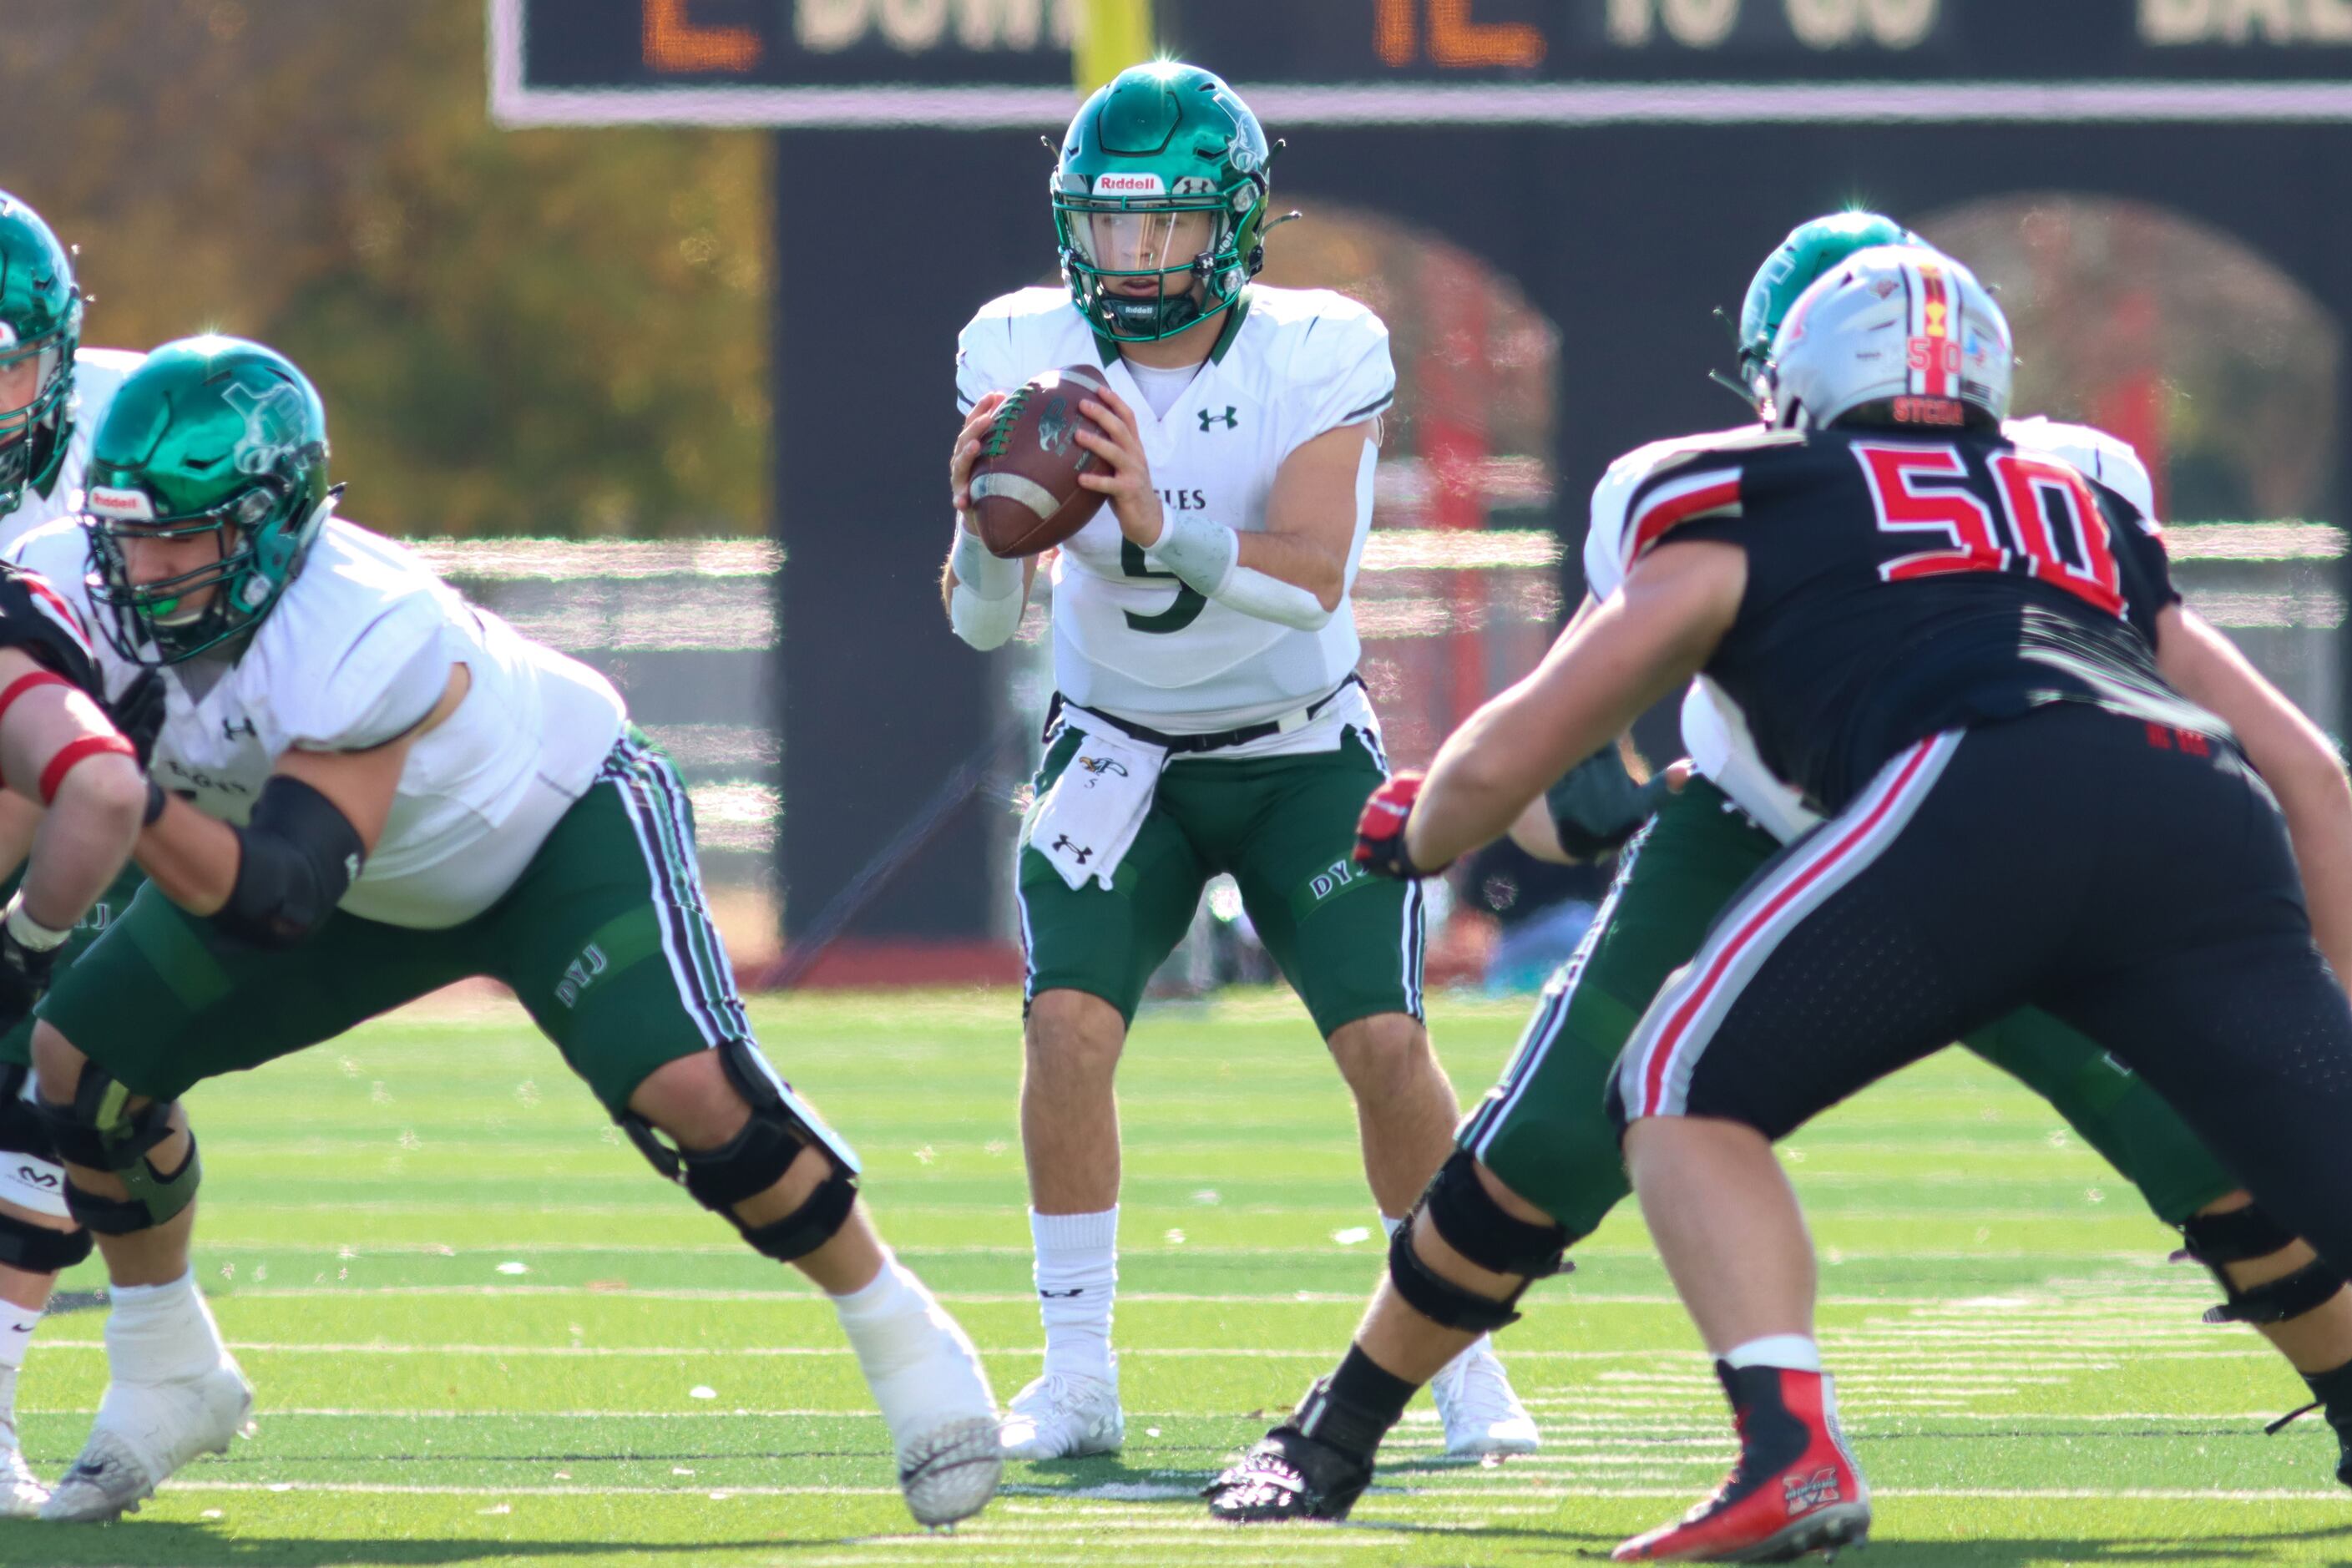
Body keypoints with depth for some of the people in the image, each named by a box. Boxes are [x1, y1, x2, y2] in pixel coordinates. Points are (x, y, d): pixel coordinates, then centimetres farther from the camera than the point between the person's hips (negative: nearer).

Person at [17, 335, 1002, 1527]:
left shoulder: (361, 637, -41)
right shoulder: (83, 589, -24)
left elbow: (277, 902, -44)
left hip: (560, 829, -6)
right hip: (379, 888, 6)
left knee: (685, 1090, -27)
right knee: (84, 1057, -4)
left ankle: (905, 1346, -6)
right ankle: (168, 1384, 17)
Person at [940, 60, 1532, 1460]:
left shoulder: (1317, 358, -19)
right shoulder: (1027, 356, -13)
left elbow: (1313, 581, -30)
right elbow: (985, 622, -14)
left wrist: (1162, 525, -47)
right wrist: (982, 527, -37)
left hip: (1303, 751, -1)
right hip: (1121, 752, 1)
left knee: (1388, 1044, -13)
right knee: (1068, 1026, -19)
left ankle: (1464, 1361, 6)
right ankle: (1078, 1379, -8)